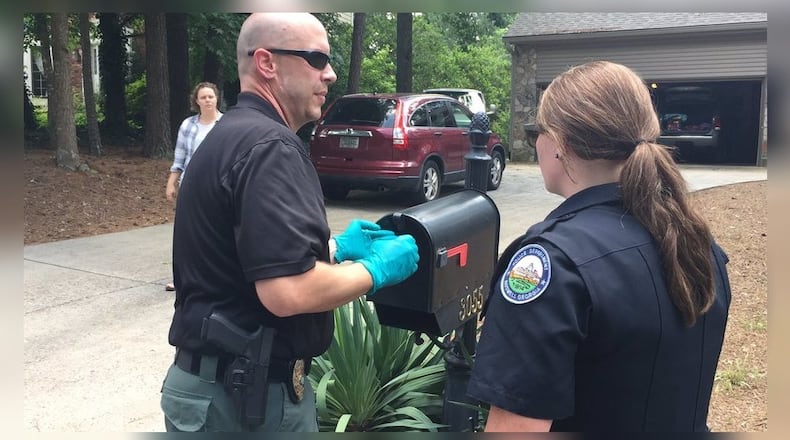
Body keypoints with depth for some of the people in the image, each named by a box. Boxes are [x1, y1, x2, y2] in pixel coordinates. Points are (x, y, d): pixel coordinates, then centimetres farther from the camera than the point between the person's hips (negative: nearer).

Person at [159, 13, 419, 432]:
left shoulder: (229, 134, 11)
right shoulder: (268, 145, -21)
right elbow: (288, 292, -30)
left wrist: (335, 248, 13)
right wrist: (375, 269, -14)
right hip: (249, 391, -10)